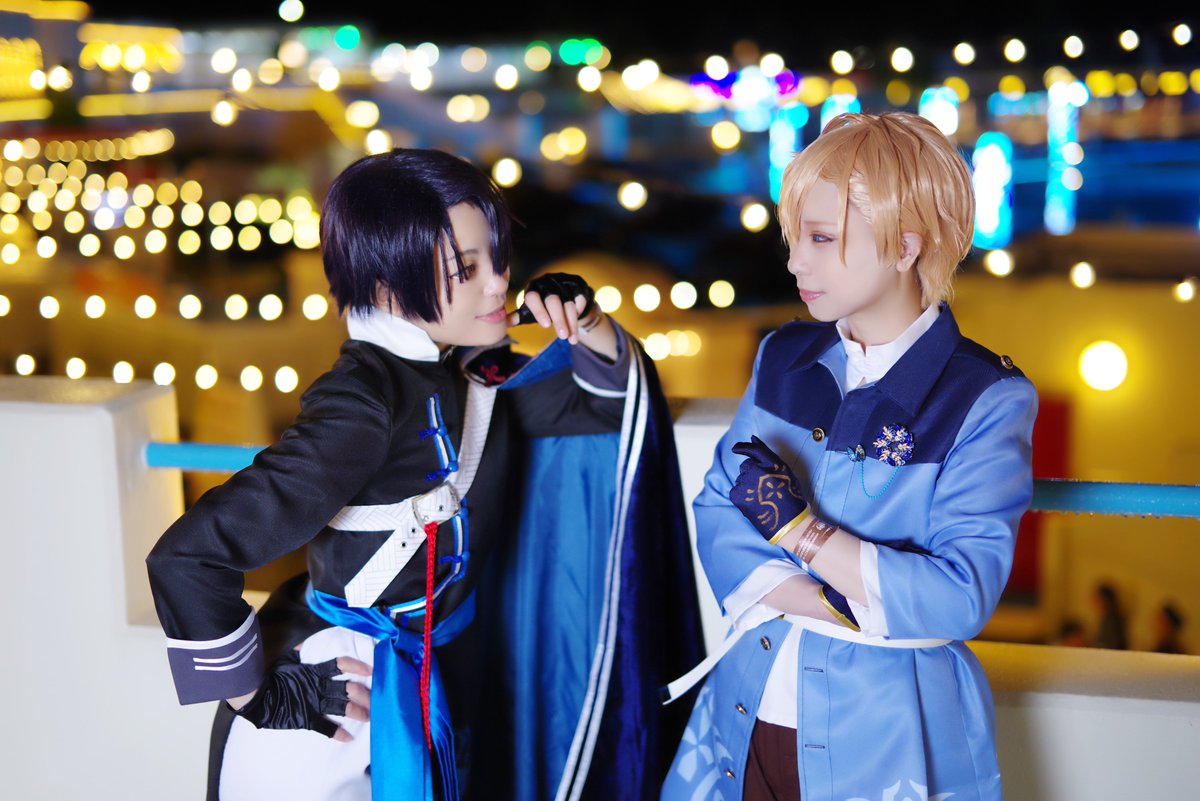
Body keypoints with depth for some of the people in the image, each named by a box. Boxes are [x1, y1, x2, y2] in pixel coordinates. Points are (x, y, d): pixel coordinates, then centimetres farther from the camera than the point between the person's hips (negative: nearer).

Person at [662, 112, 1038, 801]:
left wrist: (797, 526, -21)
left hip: (887, 739, -4)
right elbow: (717, 505, -1)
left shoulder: (989, 401, -13)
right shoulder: (784, 359, 4)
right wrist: (820, 601, -17)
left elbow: (961, 599, -20)